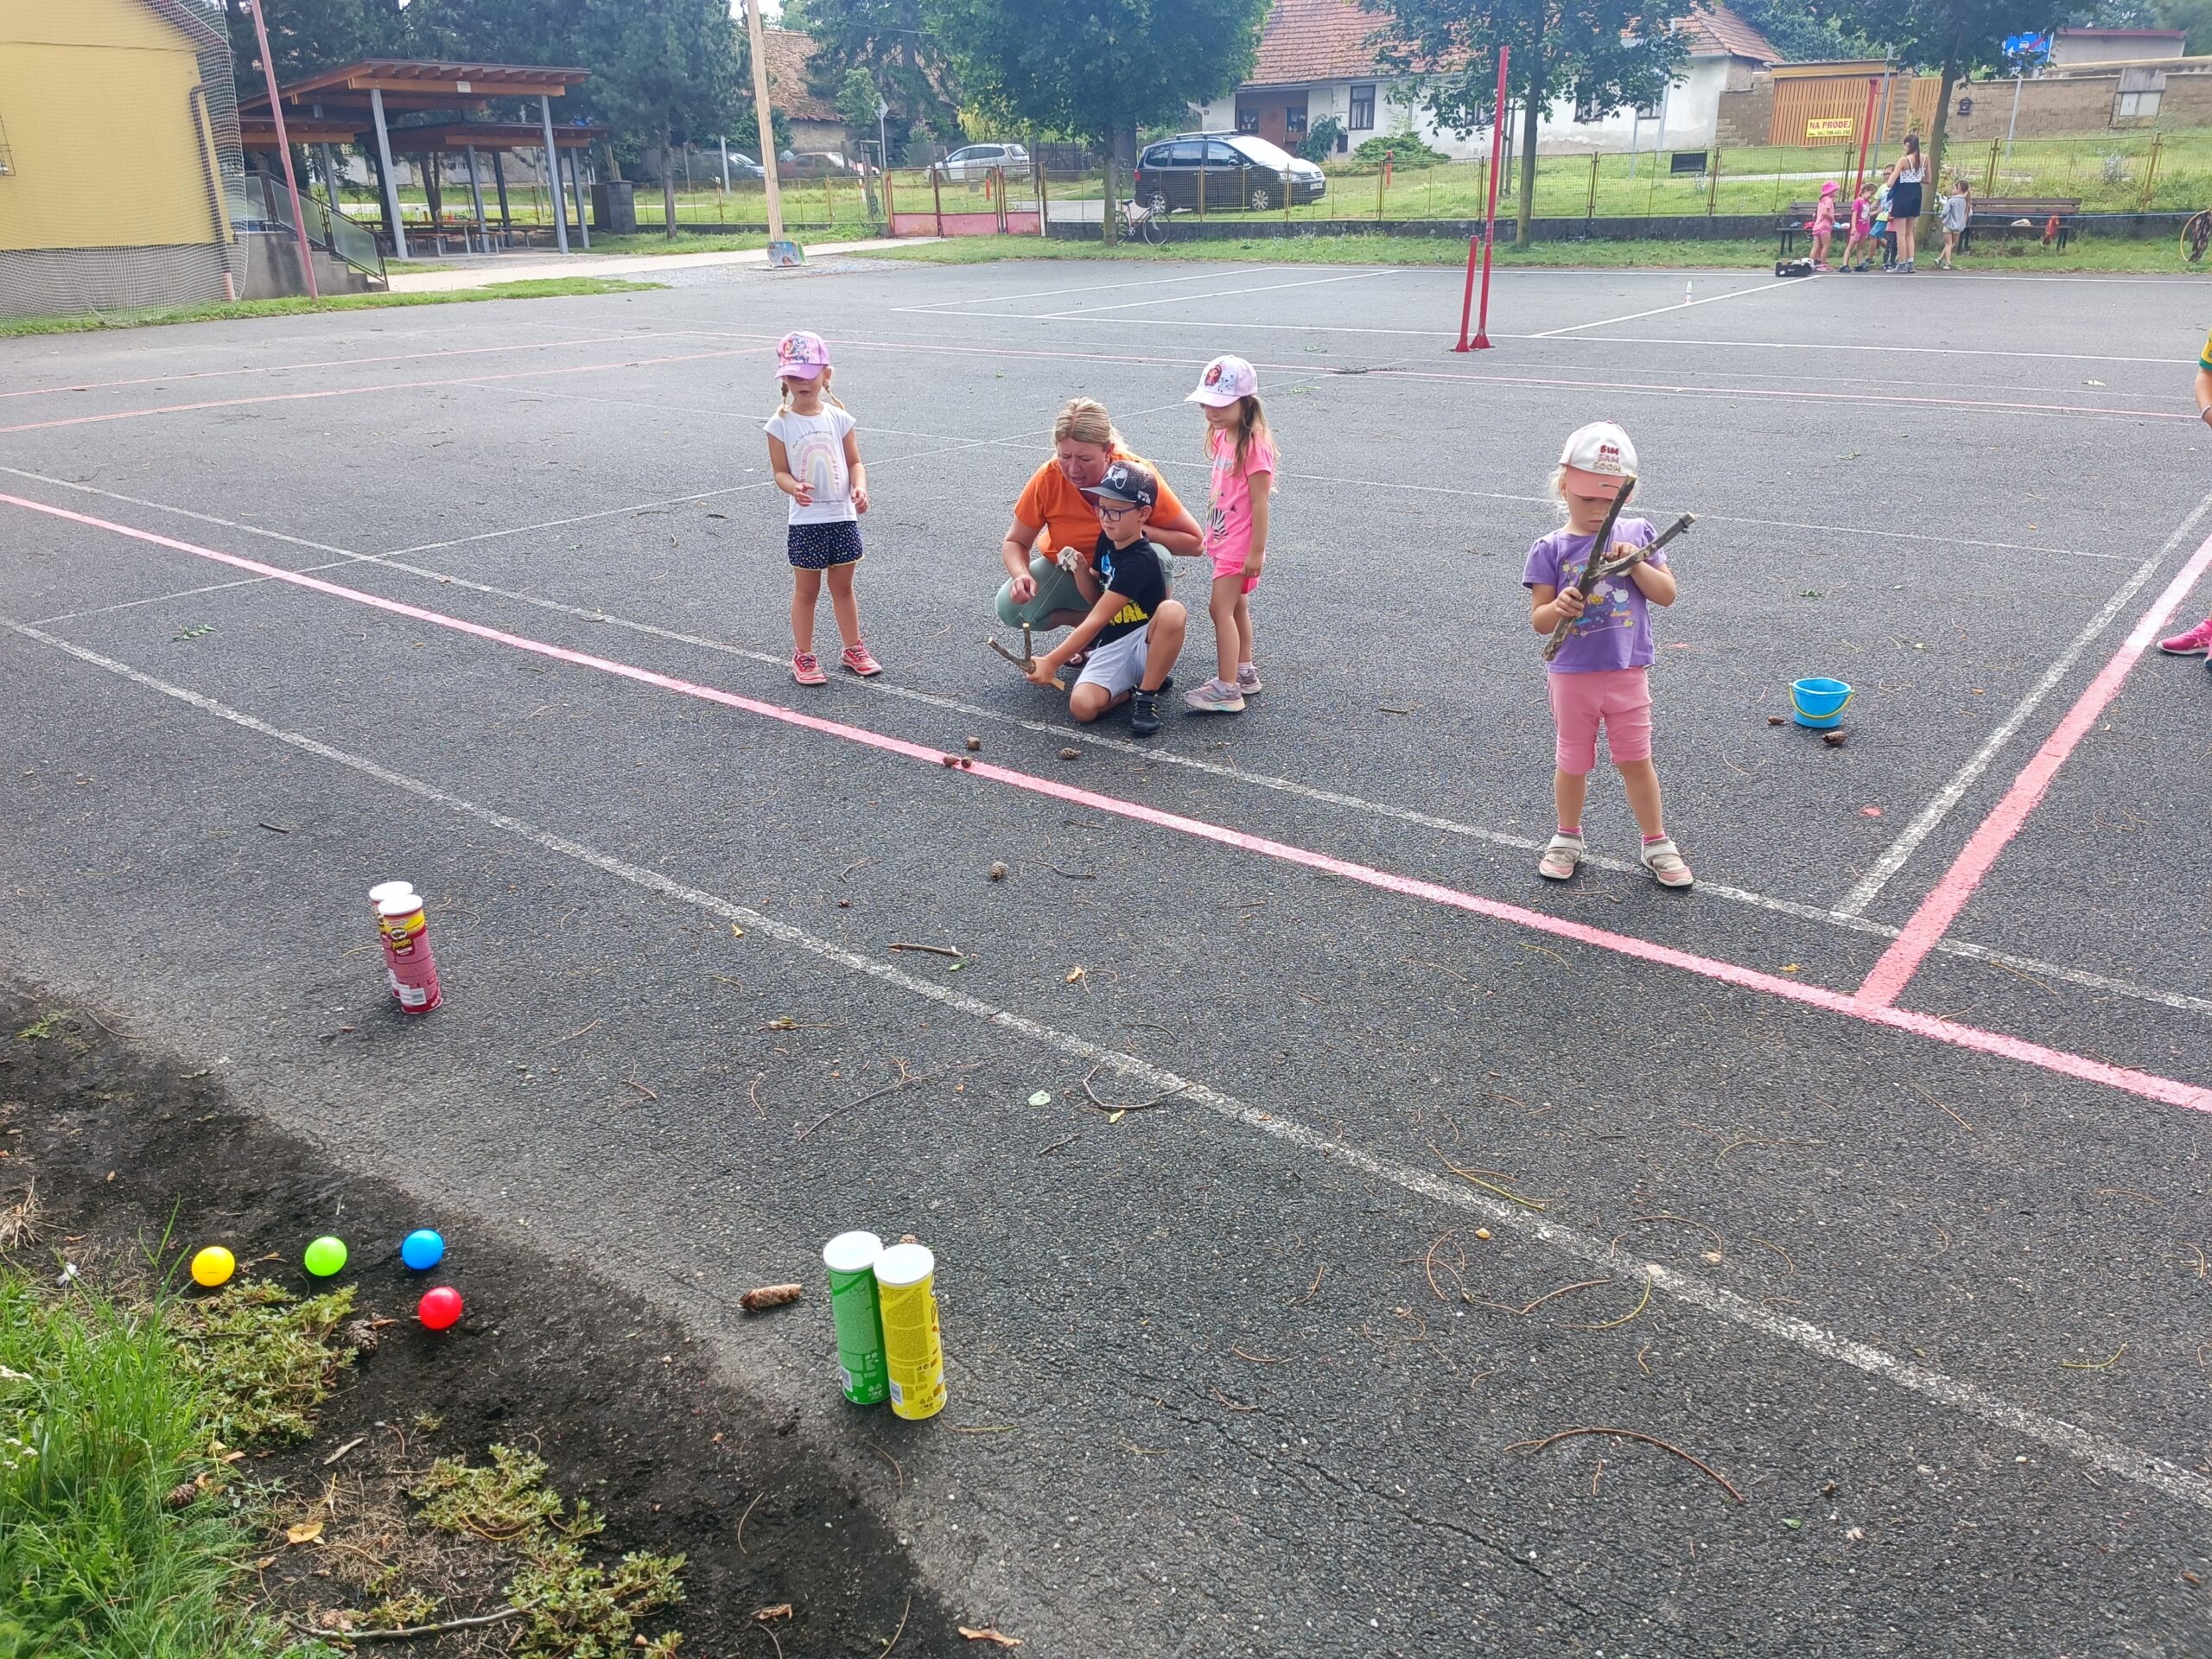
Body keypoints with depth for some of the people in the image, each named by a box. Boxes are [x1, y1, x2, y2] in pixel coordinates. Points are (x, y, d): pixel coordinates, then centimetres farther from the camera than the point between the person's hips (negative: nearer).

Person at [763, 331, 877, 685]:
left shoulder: (838, 418, 1)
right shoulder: (781, 424, -7)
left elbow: (854, 462, 4)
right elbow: (781, 472, -7)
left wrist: (860, 487, -16)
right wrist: (794, 488, -29)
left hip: (843, 516, 3)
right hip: (806, 521, -2)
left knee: (843, 586, 16)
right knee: (806, 590, 8)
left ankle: (854, 649, 30)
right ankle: (803, 656, 21)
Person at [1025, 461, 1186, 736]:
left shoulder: (1140, 561, -22)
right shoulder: (1106, 541, 4)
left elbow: (1097, 620, -24)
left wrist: (1051, 662, -26)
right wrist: (1081, 570, -7)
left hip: (1148, 643, -5)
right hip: (1111, 647, 5)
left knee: (1172, 610, -39)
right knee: (1082, 706, -25)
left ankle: (1147, 693, -19)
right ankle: (1140, 684, 4)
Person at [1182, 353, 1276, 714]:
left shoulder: (1254, 445, -20)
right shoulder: (1222, 437, 6)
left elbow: (1259, 502, -21)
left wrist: (1256, 551, -21)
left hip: (1241, 545, -9)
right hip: (1224, 540, 9)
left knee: (1221, 608, -11)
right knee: (1236, 607, 18)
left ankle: (1227, 690, -10)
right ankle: (1244, 672, 31)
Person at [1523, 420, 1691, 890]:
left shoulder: (1638, 534, 0)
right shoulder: (1551, 549, -7)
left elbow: (1667, 594, -2)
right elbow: (1538, 620, -8)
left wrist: (1636, 565, -18)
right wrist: (1559, 608, -30)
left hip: (1628, 672, 1)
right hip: (1573, 675, -1)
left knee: (1635, 759, 9)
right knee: (1573, 761, 14)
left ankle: (1656, 843, 24)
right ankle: (1568, 838, 33)